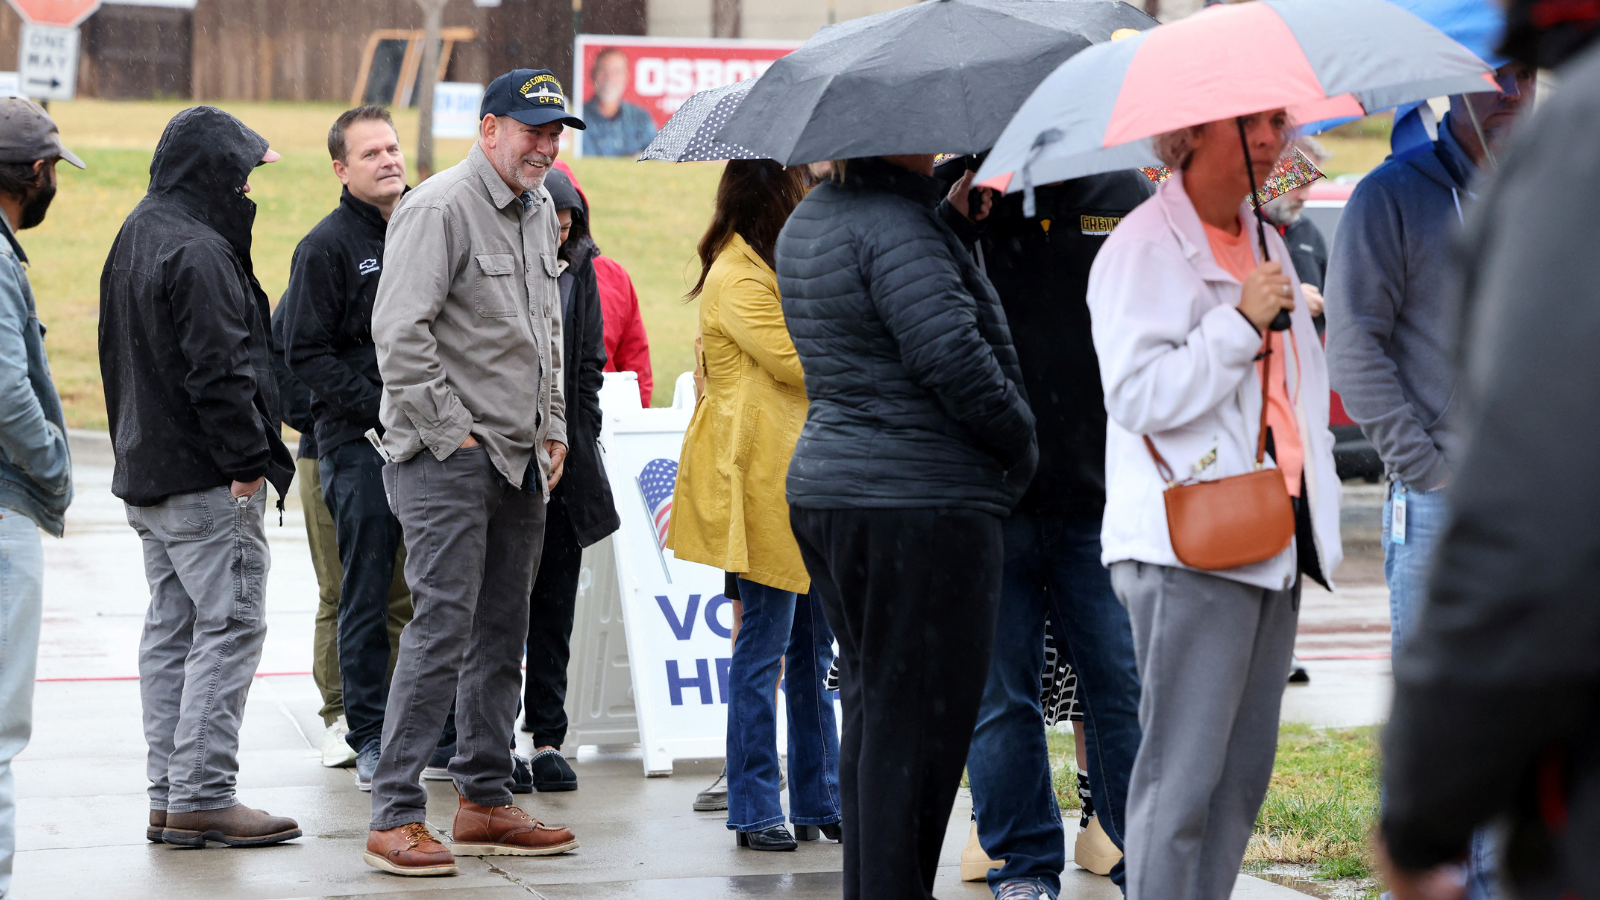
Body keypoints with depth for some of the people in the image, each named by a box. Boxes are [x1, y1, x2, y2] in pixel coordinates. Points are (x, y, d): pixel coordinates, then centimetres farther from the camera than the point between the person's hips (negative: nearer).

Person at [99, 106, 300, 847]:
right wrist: (249, 460, -17)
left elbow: (117, 359, 21)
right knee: (229, 627, -6)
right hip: (207, 480, -10)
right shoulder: (198, 252, -18)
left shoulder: (134, 238, 15)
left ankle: (170, 794, 14)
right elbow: (218, 370, -22)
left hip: (146, 472, 10)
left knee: (170, 630, 12)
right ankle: (202, 798, -7)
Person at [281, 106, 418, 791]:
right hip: (359, 443, -5)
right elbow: (307, 354, -8)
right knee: (368, 594, -1)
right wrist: (380, 409, -16)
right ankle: (370, 739, 5)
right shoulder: (328, 245, -4)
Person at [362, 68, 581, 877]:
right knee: (442, 628, -12)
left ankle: (485, 802, 21)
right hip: (448, 458, -9)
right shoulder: (440, 209, -13)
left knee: (502, 634, 12)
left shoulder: (539, 215, 15)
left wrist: (553, 430, 17)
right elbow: (400, 333, -18)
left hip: (521, 461, 9)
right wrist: (449, 433, -16)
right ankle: (395, 818, -9)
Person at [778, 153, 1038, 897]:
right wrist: (1021, 441, -8)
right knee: (917, 724, -4)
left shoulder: (806, 224, 13)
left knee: (871, 710, 16)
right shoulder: (895, 226, -18)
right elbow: (953, 355, -23)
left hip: (823, 488, 10)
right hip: (922, 501, -10)